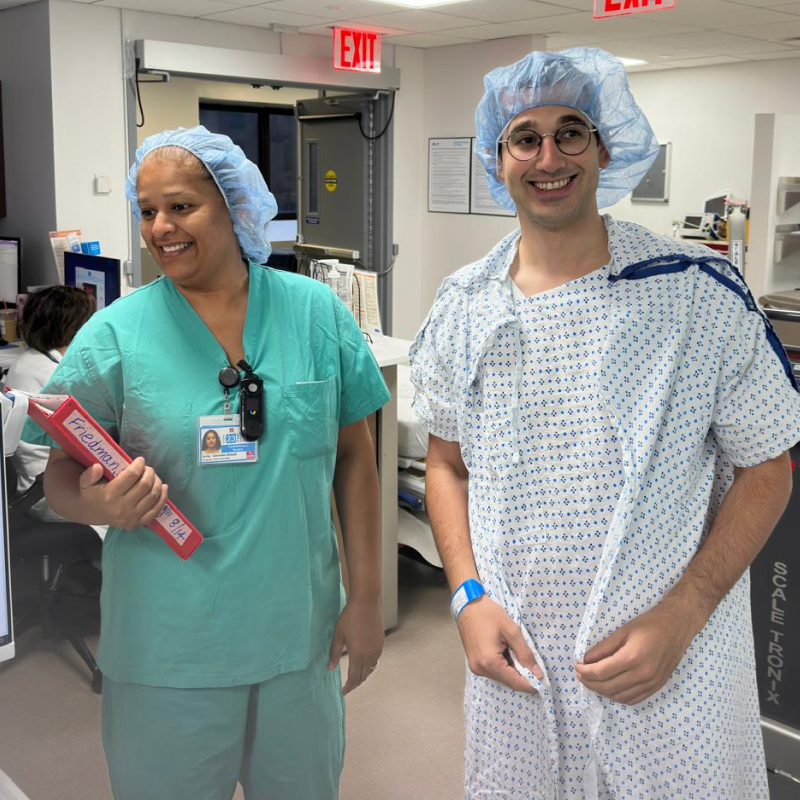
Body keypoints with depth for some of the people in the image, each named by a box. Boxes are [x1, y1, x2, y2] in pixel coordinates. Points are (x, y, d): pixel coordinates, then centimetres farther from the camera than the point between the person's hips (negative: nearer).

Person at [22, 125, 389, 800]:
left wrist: (366, 595, 1)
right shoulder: (115, 335, -8)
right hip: (166, 650, -1)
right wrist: (99, 504, -26)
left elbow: (354, 455, 2)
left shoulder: (317, 313, -4)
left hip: (300, 633, 2)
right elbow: (62, 478, -3)